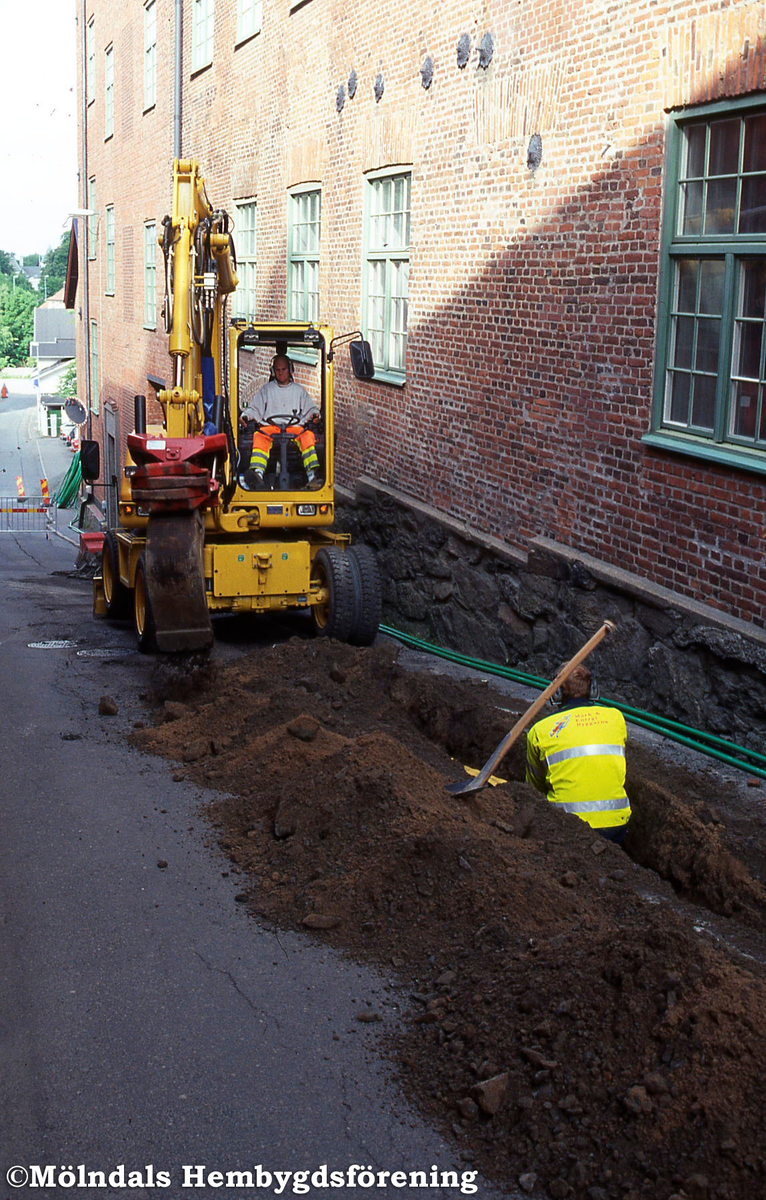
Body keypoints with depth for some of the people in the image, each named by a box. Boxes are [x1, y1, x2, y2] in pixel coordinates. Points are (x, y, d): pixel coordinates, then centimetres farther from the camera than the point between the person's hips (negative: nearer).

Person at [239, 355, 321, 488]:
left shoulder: (298, 390, 26)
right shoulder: (266, 389, 26)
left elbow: (310, 409, 22)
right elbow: (254, 408, 21)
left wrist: (314, 415, -2)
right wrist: (245, 415, 0)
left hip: (295, 427, 0)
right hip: (270, 426, 0)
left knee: (307, 435, -35)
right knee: (259, 436, -35)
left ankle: (312, 473, -53)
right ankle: (257, 472, -58)